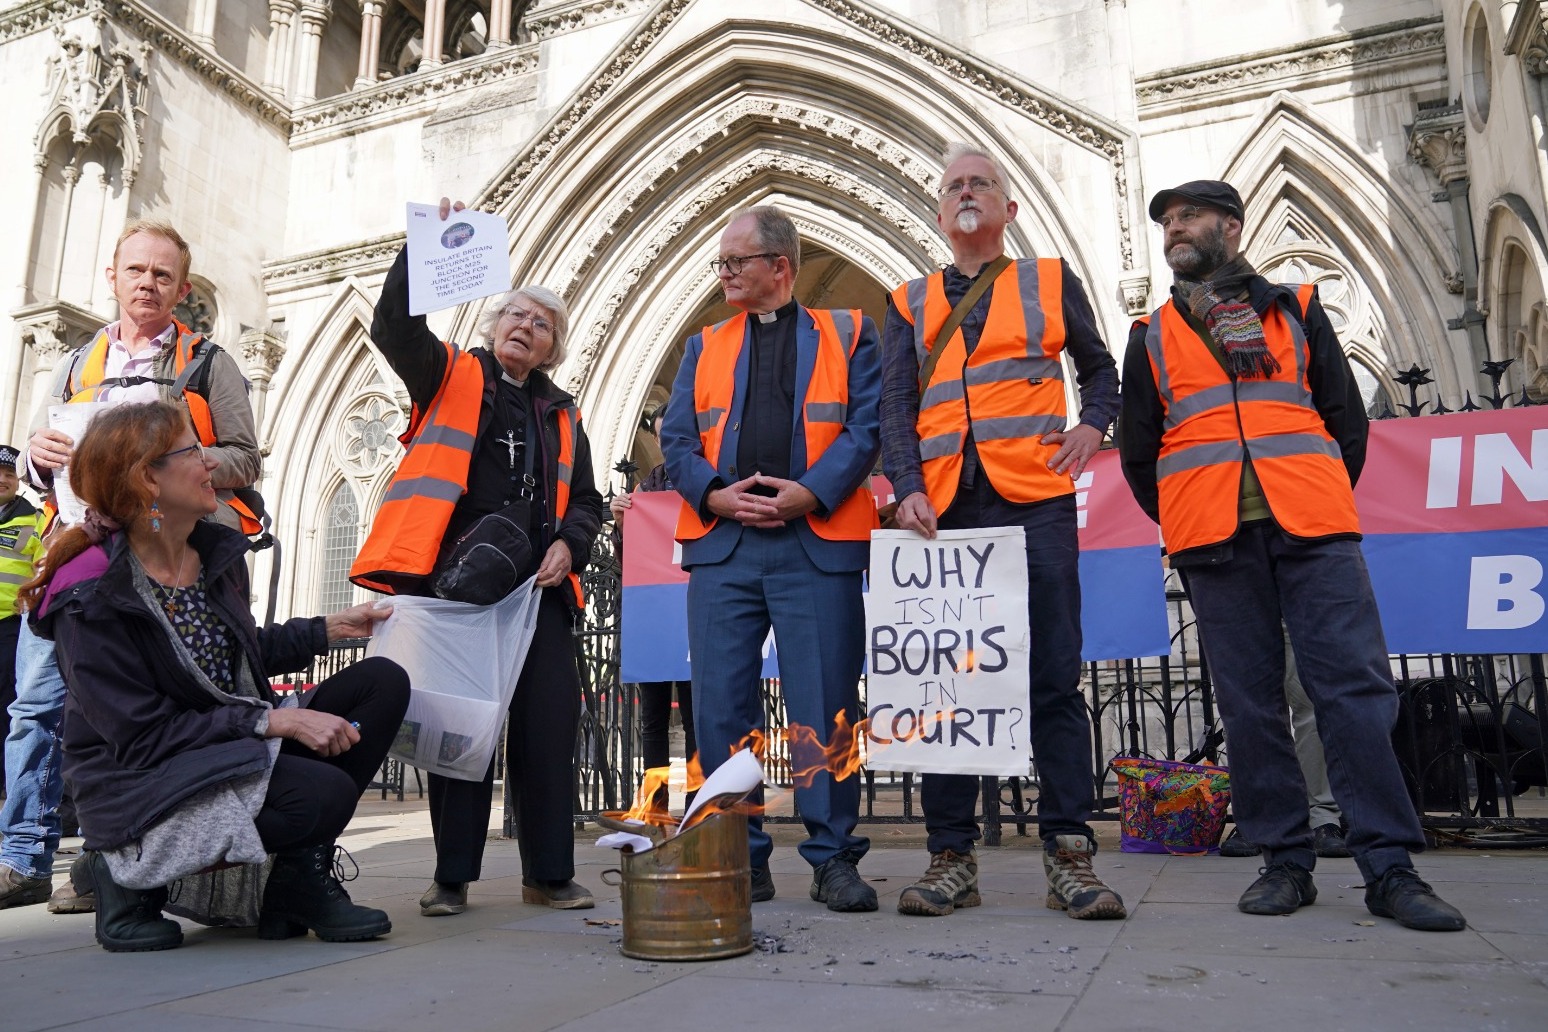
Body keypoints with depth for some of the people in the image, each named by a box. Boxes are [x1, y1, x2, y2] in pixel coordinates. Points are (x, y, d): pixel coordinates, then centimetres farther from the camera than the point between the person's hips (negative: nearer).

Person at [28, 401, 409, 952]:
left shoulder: (217, 550, 6)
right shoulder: (92, 600, -18)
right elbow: (141, 735, -22)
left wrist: (328, 627, 8)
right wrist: (275, 720, -27)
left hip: (238, 753, 8)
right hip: (139, 787, -8)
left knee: (382, 682, -6)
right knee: (324, 793, -32)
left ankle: (301, 877, -4)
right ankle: (133, 875, -4)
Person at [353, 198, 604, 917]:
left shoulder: (562, 416, 21)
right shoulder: (449, 377, 13)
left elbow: (585, 502, 21)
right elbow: (394, 325, -4)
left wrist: (568, 544, 1)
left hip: (536, 587, 3)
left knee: (547, 724, -1)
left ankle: (549, 873, 11)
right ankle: (453, 877, 13)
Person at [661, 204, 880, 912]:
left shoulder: (847, 335, 12)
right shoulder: (705, 347, 20)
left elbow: (866, 427, 0)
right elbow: (676, 439, 11)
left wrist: (808, 492, -13)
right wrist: (716, 495, -7)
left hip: (816, 543, -3)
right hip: (721, 545, 3)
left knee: (824, 705, -2)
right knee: (721, 706, 2)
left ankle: (833, 860, 11)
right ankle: (739, 860, 14)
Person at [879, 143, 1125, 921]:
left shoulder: (1051, 281, 16)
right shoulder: (910, 303, 18)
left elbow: (1099, 368, 25)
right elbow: (895, 409, 8)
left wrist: (1092, 427, 4)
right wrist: (907, 490, -8)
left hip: (1033, 503, -1)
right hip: (942, 509, 2)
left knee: (1054, 680, -3)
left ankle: (1068, 853, 6)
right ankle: (952, 855, 9)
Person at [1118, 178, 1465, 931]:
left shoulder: (1296, 310, 18)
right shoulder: (1151, 337, 17)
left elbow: (1348, 419, 15)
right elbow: (1138, 451, 15)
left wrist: (1322, 505, 8)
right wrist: (1185, 526, 9)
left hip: (1312, 528, 0)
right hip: (1214, 540, 1)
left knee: (1355, 685, -6)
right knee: (1249, 701, 0)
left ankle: (1389, 867, 0)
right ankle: (1285, 862, 8)